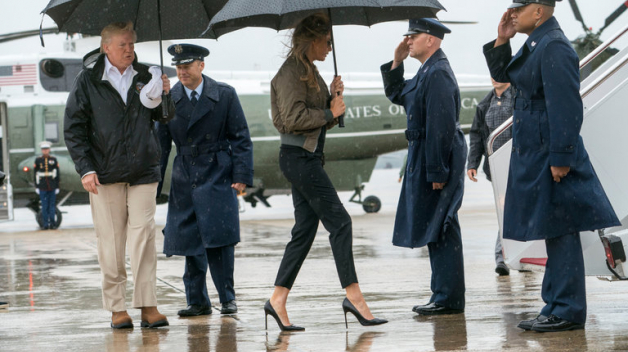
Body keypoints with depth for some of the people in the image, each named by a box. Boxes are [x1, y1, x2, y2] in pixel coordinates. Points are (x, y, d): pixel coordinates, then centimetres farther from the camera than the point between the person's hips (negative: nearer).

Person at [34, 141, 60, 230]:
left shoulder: (53, 159, 4)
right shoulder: (38, 160, 3)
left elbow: (57, 174, 6)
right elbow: (35, 174, 5)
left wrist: (57, 186, 3)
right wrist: (36, 186, 1)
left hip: (52, 187, 1)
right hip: (42, 187, -1)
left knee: (52, 205, 3)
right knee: (44, 206, 0)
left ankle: (52, 222, 8)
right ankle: (45, 224, 4)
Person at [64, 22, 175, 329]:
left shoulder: (144, 77, 7)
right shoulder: (88, 81, 1)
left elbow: (164, 118, 14)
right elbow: (73, 128, 1)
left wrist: (165, 96, -8)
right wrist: (86, 169, -8)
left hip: (143, 173, 1)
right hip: (105, 174, -1)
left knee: (144, 237, -5)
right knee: (111, 243, 1)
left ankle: (148, 306, -3)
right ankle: (116, 307, 9)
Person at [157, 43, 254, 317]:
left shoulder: (224, 95, 0)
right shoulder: (169, 99, 4)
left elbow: (241, 138, 1)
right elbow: (160, 144, 8)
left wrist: (242, 176, -8)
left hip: (217, 175, -2)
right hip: (185, 179, 2)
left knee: (219, 237, -9)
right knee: (189, 241, 3)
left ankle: (227, 298, 3)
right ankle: (197, 301, 12)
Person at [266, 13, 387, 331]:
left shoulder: (310, 72, 18)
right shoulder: (292, 72, -11)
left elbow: (324, 120, 21)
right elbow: (294, 117, -21)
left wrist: (334, 97, 4)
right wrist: (330, 112, -11)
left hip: (308, 157, 10)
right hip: (298, 157, -10)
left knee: (304, 230, 8)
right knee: (339, 221, -10)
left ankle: (278, 299, 9)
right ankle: (353, 296, -8)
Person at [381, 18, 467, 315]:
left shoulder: (437, 73, -17)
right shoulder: (427, 71, 15)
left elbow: (441, 126, -22)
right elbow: (396, 95, 27)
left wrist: (437, 172, -23)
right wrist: (396, 62, 13)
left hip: (437, 160, -10)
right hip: (425, 159, 10)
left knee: (439, 229, -7)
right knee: (435, 230, 13)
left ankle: (448, 300, -3)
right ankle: (443, 295, 18)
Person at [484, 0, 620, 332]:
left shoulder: (554, 47, -17)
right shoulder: (535, 44, 13)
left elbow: (567, 107, -21)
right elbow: (503, 76, 25)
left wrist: (560, 158, -22)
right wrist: (502, 40, 10)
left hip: (551, 154, -10)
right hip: (533, 155, 10)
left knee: (560, 230, -6)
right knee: (553, 231, 13)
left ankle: (568, 312, -2)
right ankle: (557, 307, 19)